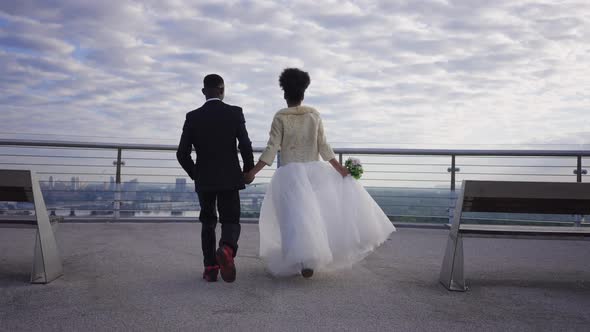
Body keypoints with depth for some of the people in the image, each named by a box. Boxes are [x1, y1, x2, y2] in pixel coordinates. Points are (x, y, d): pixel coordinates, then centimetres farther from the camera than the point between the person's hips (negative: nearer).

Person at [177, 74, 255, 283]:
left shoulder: (193, 117, -1)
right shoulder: (235, 113, -4)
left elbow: (182, 153, -4)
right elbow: (246, 146, -11)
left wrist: (195, 175, 12)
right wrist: (248, 172, 5)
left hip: (203, 180, 2)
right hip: (230, 178, -1)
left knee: (208, 223, 17)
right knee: (231, 221, 7)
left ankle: (210, 267, 10)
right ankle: (227, 249, -24)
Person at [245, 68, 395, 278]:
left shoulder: (280, 117, -4)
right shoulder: (314, 115, 3)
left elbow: (272, 149, -9)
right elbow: (323, 147, 1)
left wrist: (253, 172, -7)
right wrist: (340, 168, 7)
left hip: (290, 173, -2)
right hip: (313, 171, 2)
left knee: (296, 217, -2)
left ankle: (304, 261, -9)